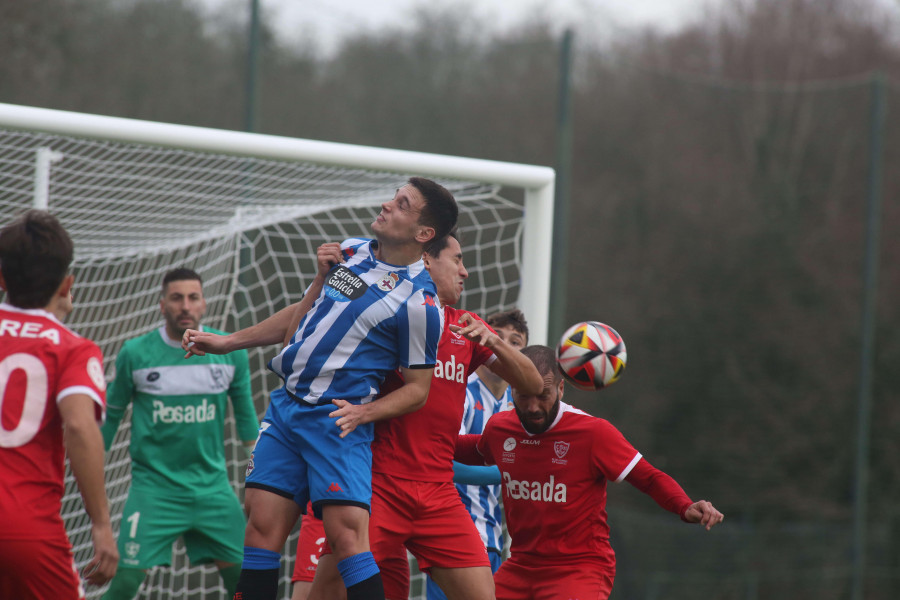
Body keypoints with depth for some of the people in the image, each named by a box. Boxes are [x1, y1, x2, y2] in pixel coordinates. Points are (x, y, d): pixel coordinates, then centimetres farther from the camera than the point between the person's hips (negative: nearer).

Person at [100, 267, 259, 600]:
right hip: (153, 483, -3)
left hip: (212, 484, 3)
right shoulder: (135, 354, -5)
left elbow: (246, 416, 12)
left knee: (242, 572, 0)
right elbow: (111, 414, 7)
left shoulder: (231, 352, 1)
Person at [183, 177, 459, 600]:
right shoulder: (350, 252, 10)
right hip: (286, 406, 6)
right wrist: (227, 342, 24)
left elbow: (417, 388, -4)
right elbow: (301, 317, 24)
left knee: (347, 534, -18)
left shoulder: (419, 302, -10)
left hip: (338, 421, -6)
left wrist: (364, 411, -19)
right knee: (262, 527, 0)